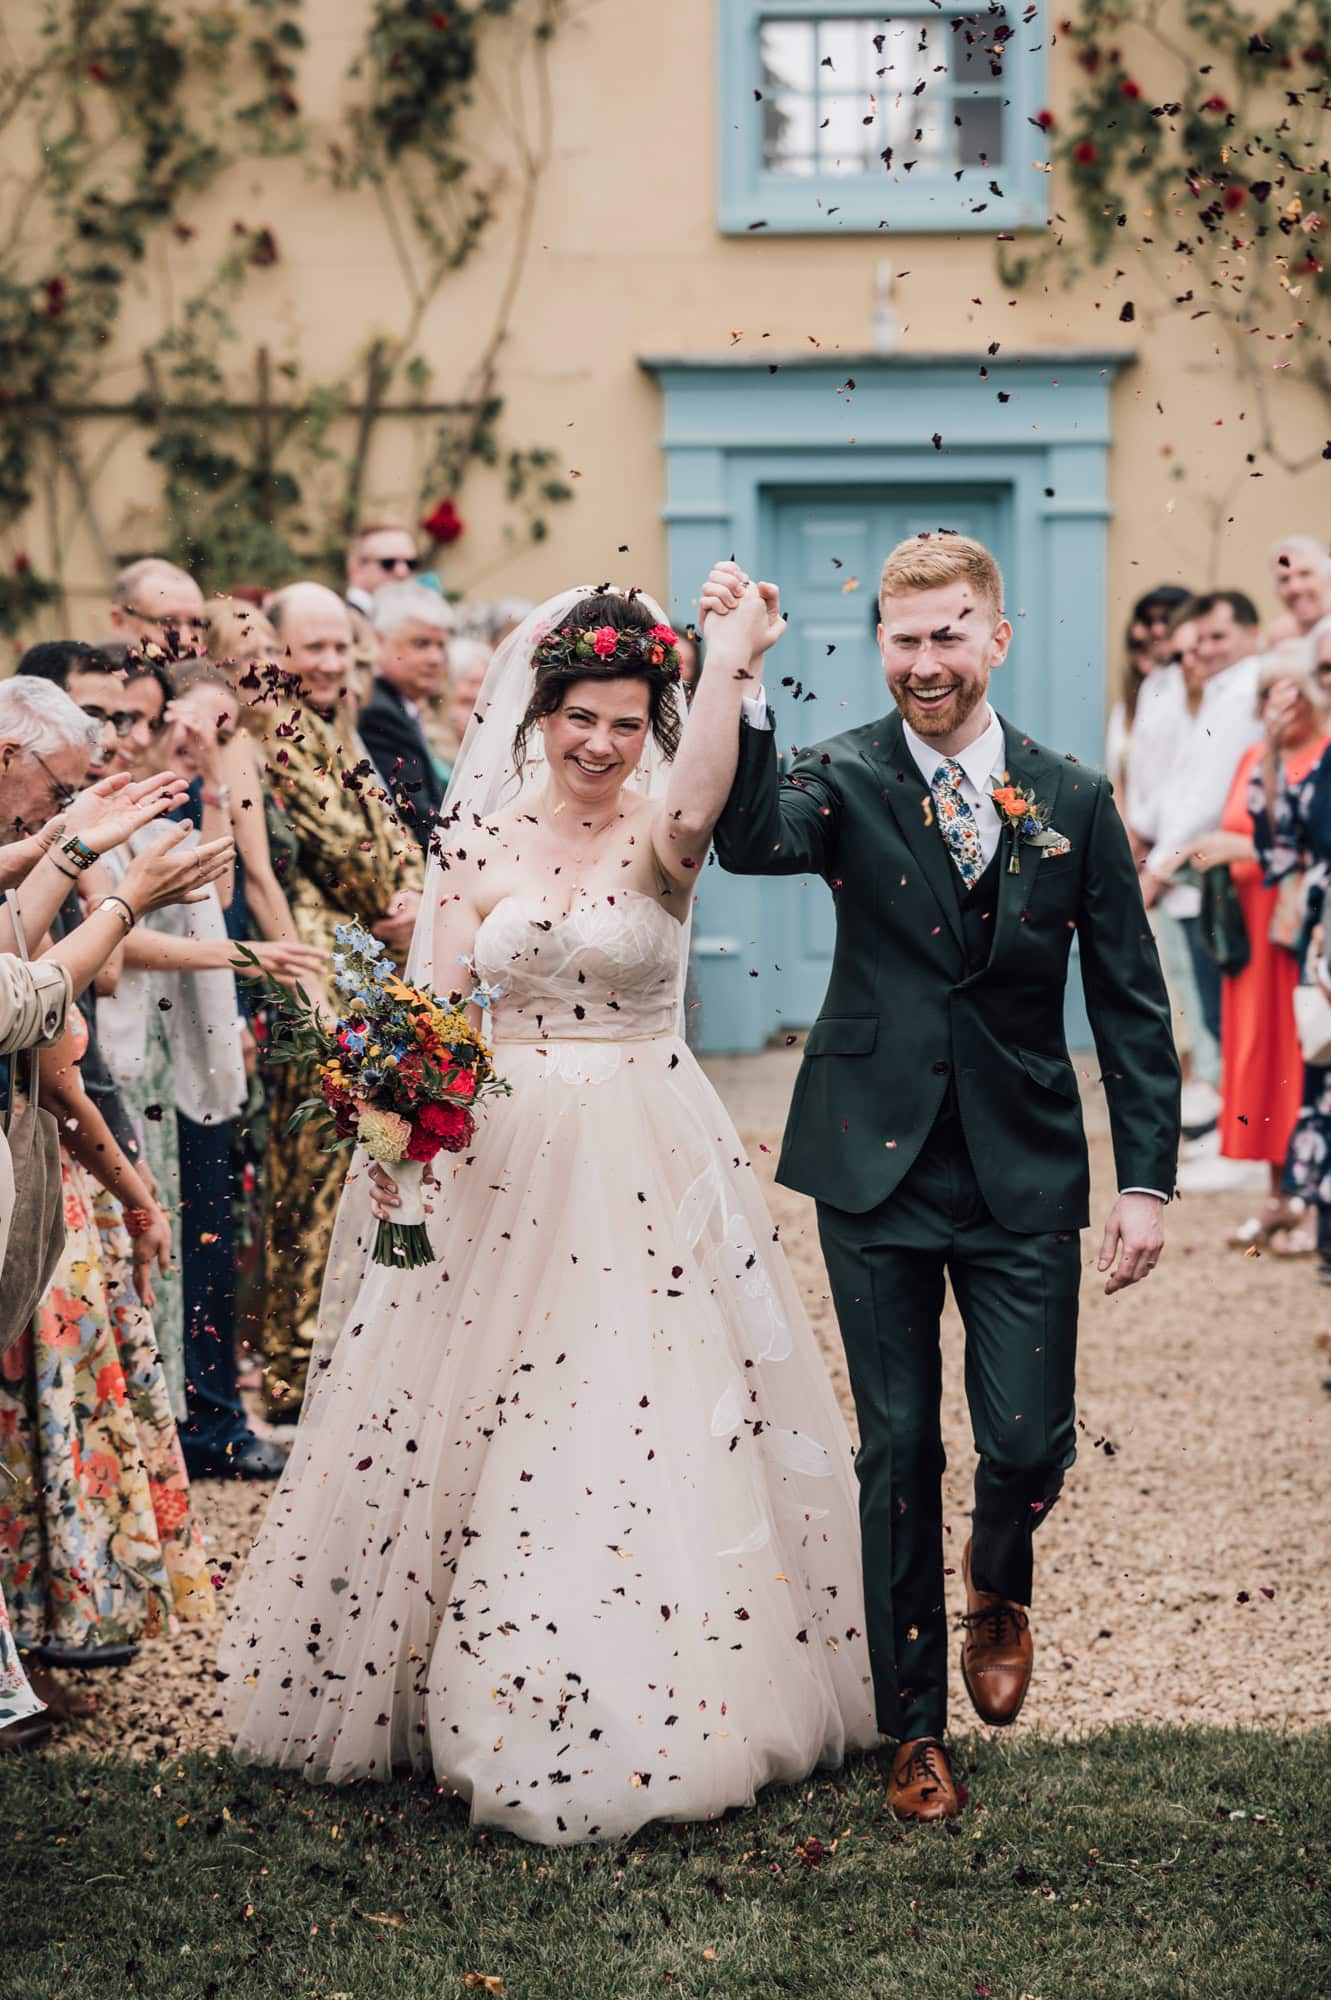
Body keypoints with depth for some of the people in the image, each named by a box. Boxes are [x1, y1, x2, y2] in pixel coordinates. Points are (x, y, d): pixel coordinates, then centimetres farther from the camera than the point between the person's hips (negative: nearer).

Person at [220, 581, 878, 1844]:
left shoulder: (659, 836, -5)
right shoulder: (484, 838, 4)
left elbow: (694, 804, -31)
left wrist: (731, 661, -41)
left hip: (643, 1162, -3)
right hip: (500, 1162, 3)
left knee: (642, 1427, -3)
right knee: (463, 1431, 8)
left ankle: (644, 1711, 11)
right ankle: (445, 1690, 25)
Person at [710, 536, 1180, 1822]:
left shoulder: (1072, 801, 1)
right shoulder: (846, 780, -3)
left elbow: (1131, 1003, 4)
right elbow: (751, 840, -26)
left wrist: (1146, 1178, -1)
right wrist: (737, 681, -36)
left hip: (1024, 1176, 1)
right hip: (878, 1167, 0)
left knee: (1029, 1442, -4)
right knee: (898, 1449, 7)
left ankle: (998, 1586, 33)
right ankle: (914, 1728, 22)